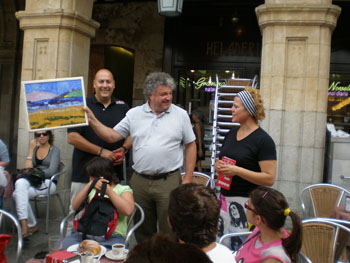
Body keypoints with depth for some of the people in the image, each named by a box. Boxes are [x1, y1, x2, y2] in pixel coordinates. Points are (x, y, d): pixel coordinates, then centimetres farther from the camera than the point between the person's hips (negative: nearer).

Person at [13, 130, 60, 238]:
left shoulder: (54, 150, 6)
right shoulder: (34, 149, 19)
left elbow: (51, 171, -7)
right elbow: (27, 169, 5)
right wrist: (31, 150, 5)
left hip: (48, 183, -4)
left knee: (18, 194, -29)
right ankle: (31, 225, -26)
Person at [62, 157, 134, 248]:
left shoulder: (123, 189, 8)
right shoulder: (91, 189, 23)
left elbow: (128, 211, -12)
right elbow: (75, 207, 7)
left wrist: (109, 191, -16)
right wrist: (89, 185, -5)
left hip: (113, 236, -4)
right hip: (87, 233, 4)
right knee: (67, 243, -25)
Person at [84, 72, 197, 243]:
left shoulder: (180, 115, 2)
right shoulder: (134, 114, 5)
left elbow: (190, 145, 4)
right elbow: (112, 136, 4)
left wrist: (188, 179, 0)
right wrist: (92, 120, -9)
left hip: (169, 181, -2)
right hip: (139, 181, 2)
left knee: (170, 232, 3)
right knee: (143, 231, 16)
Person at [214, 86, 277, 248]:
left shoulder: (263, 140, -10)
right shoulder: (231, 133, 12)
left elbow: (269, 178, -15)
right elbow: (219, 161, 23)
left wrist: (237, 170, -21)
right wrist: (218, 166, -1)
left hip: (246, 202, -6)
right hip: (224, 197, 7)